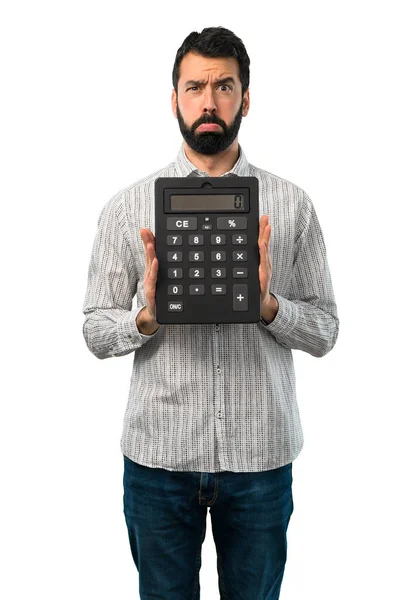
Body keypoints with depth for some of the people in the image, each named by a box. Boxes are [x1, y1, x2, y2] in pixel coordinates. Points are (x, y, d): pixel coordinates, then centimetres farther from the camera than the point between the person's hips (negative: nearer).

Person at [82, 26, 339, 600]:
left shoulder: (291, 203, -1)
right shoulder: (128, 206, -1)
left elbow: (325, 330, 1)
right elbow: (95, 331, 0)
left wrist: (267, 305, -19)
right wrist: (147, 317, -20)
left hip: (261, 453, 1)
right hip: (158, 452, 0)